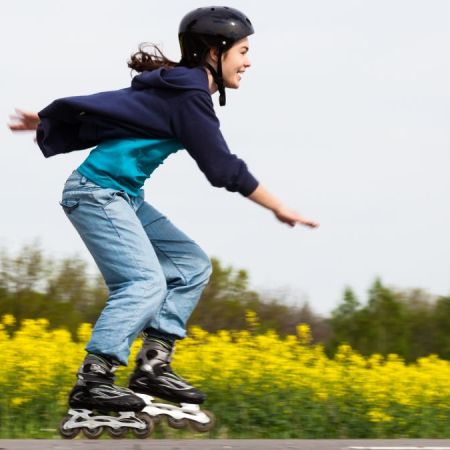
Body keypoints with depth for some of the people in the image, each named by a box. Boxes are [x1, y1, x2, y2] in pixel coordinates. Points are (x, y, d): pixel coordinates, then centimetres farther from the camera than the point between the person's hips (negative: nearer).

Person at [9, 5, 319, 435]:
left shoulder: (175, 85, 13)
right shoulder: (189, 96, -17)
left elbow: (110, 106, 20)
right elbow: (223, 169, -17)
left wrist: (48, 120, 29)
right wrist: (280, 209, -10)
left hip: (124, 197, 10)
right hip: (98, 191, -10)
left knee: (192, 264, 6)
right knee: (145, 282, -21)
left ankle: (153, 366, 2)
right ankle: (91, 382, -22)